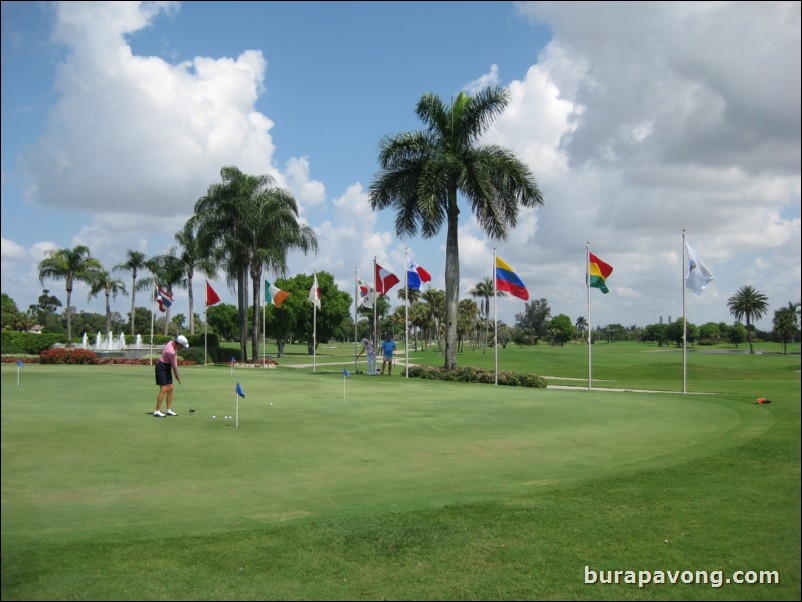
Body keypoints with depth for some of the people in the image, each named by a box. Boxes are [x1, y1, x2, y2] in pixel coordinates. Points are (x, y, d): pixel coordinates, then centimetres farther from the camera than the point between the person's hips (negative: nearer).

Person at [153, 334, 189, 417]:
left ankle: (169, 410, 9)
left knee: (170, 389, 6)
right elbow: (174, 365, -14)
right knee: (164, 389, -13)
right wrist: (177, 376, -1)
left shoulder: (173, 343, -5)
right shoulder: (171, 351, -29)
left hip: (167, 367, 9)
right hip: (161, 368, -9)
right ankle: (157, 411, -10)